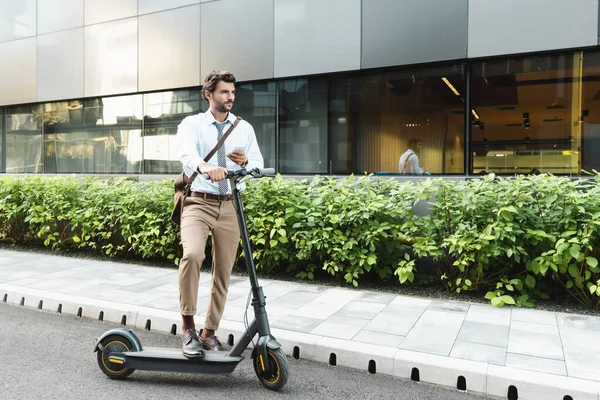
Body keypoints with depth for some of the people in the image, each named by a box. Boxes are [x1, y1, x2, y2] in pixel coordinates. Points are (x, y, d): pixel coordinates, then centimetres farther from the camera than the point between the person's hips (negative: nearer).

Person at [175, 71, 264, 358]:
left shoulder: (244, 128, 10)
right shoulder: (192, 124, 1)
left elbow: (258, 164, 2)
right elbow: (185, 150, -22)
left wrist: (245, 161, -22)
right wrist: (204, 166, -44)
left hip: (230, 206, 3)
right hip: (198, 202, -3)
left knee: (223, 273, 6)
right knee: (192, 254, -28)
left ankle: (209, 332, 24)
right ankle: (188, 326, -11)